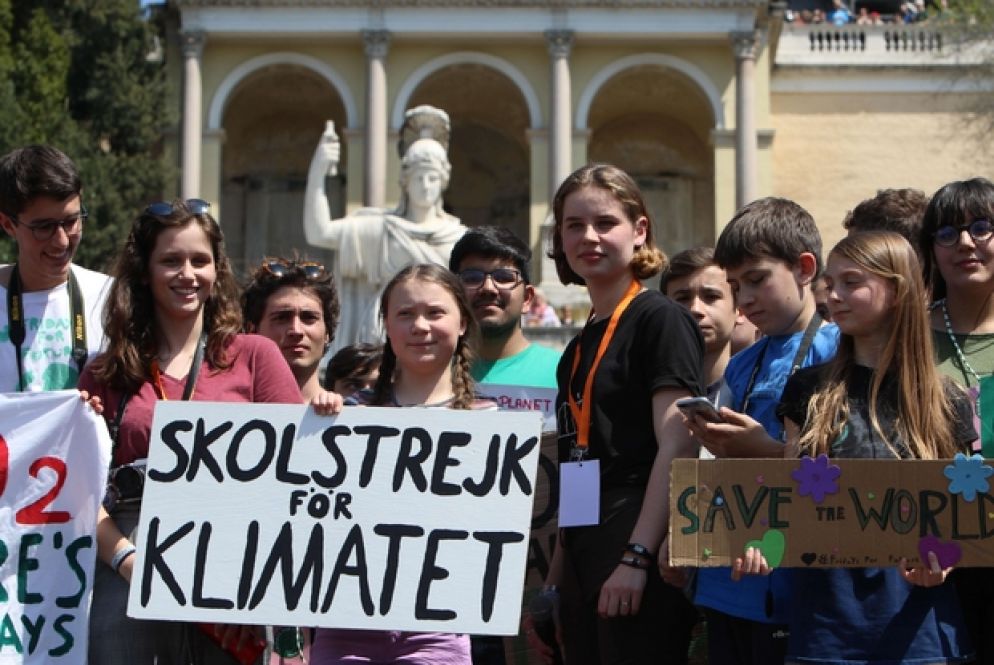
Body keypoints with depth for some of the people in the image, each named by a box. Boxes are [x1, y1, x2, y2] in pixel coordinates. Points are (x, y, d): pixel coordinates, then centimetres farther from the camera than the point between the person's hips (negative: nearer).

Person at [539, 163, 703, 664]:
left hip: (639, 554, -8)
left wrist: (637, 558, -20)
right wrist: (555, 579, 17)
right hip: (585, 559, 8)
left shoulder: (660, 319, -6)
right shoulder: (577, 349, 17)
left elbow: (676, 447, -14)